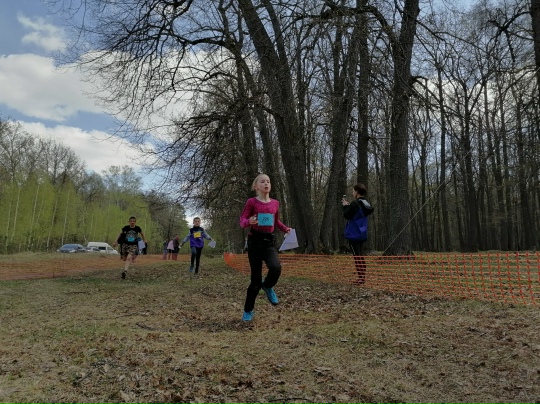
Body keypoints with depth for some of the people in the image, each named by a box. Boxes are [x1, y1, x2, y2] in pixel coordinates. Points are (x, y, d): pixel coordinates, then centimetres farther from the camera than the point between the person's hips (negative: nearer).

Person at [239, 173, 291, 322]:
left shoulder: (275, 203, 9)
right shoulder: (252, 202, -3)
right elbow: (242, 221, -6)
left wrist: (285, 229, 4)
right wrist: (249, 222, -28)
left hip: (269, 240, 3)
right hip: (255, 240, -3)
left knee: (276, 268, -26)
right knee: (256, 278, 0)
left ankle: (268, 286, 10)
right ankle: (248, 311, 21)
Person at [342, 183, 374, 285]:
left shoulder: (355, 204, -18)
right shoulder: (366, 204, 9)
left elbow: (346, 215, -14)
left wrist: (345, 206, 1)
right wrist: (348, 205, 13)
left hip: (354, 234, -9)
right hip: (362, 234, 9)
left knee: (357, 256, -4)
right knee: (360, 255, 15)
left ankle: (361, 278, -5)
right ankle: (363, 277, 19)